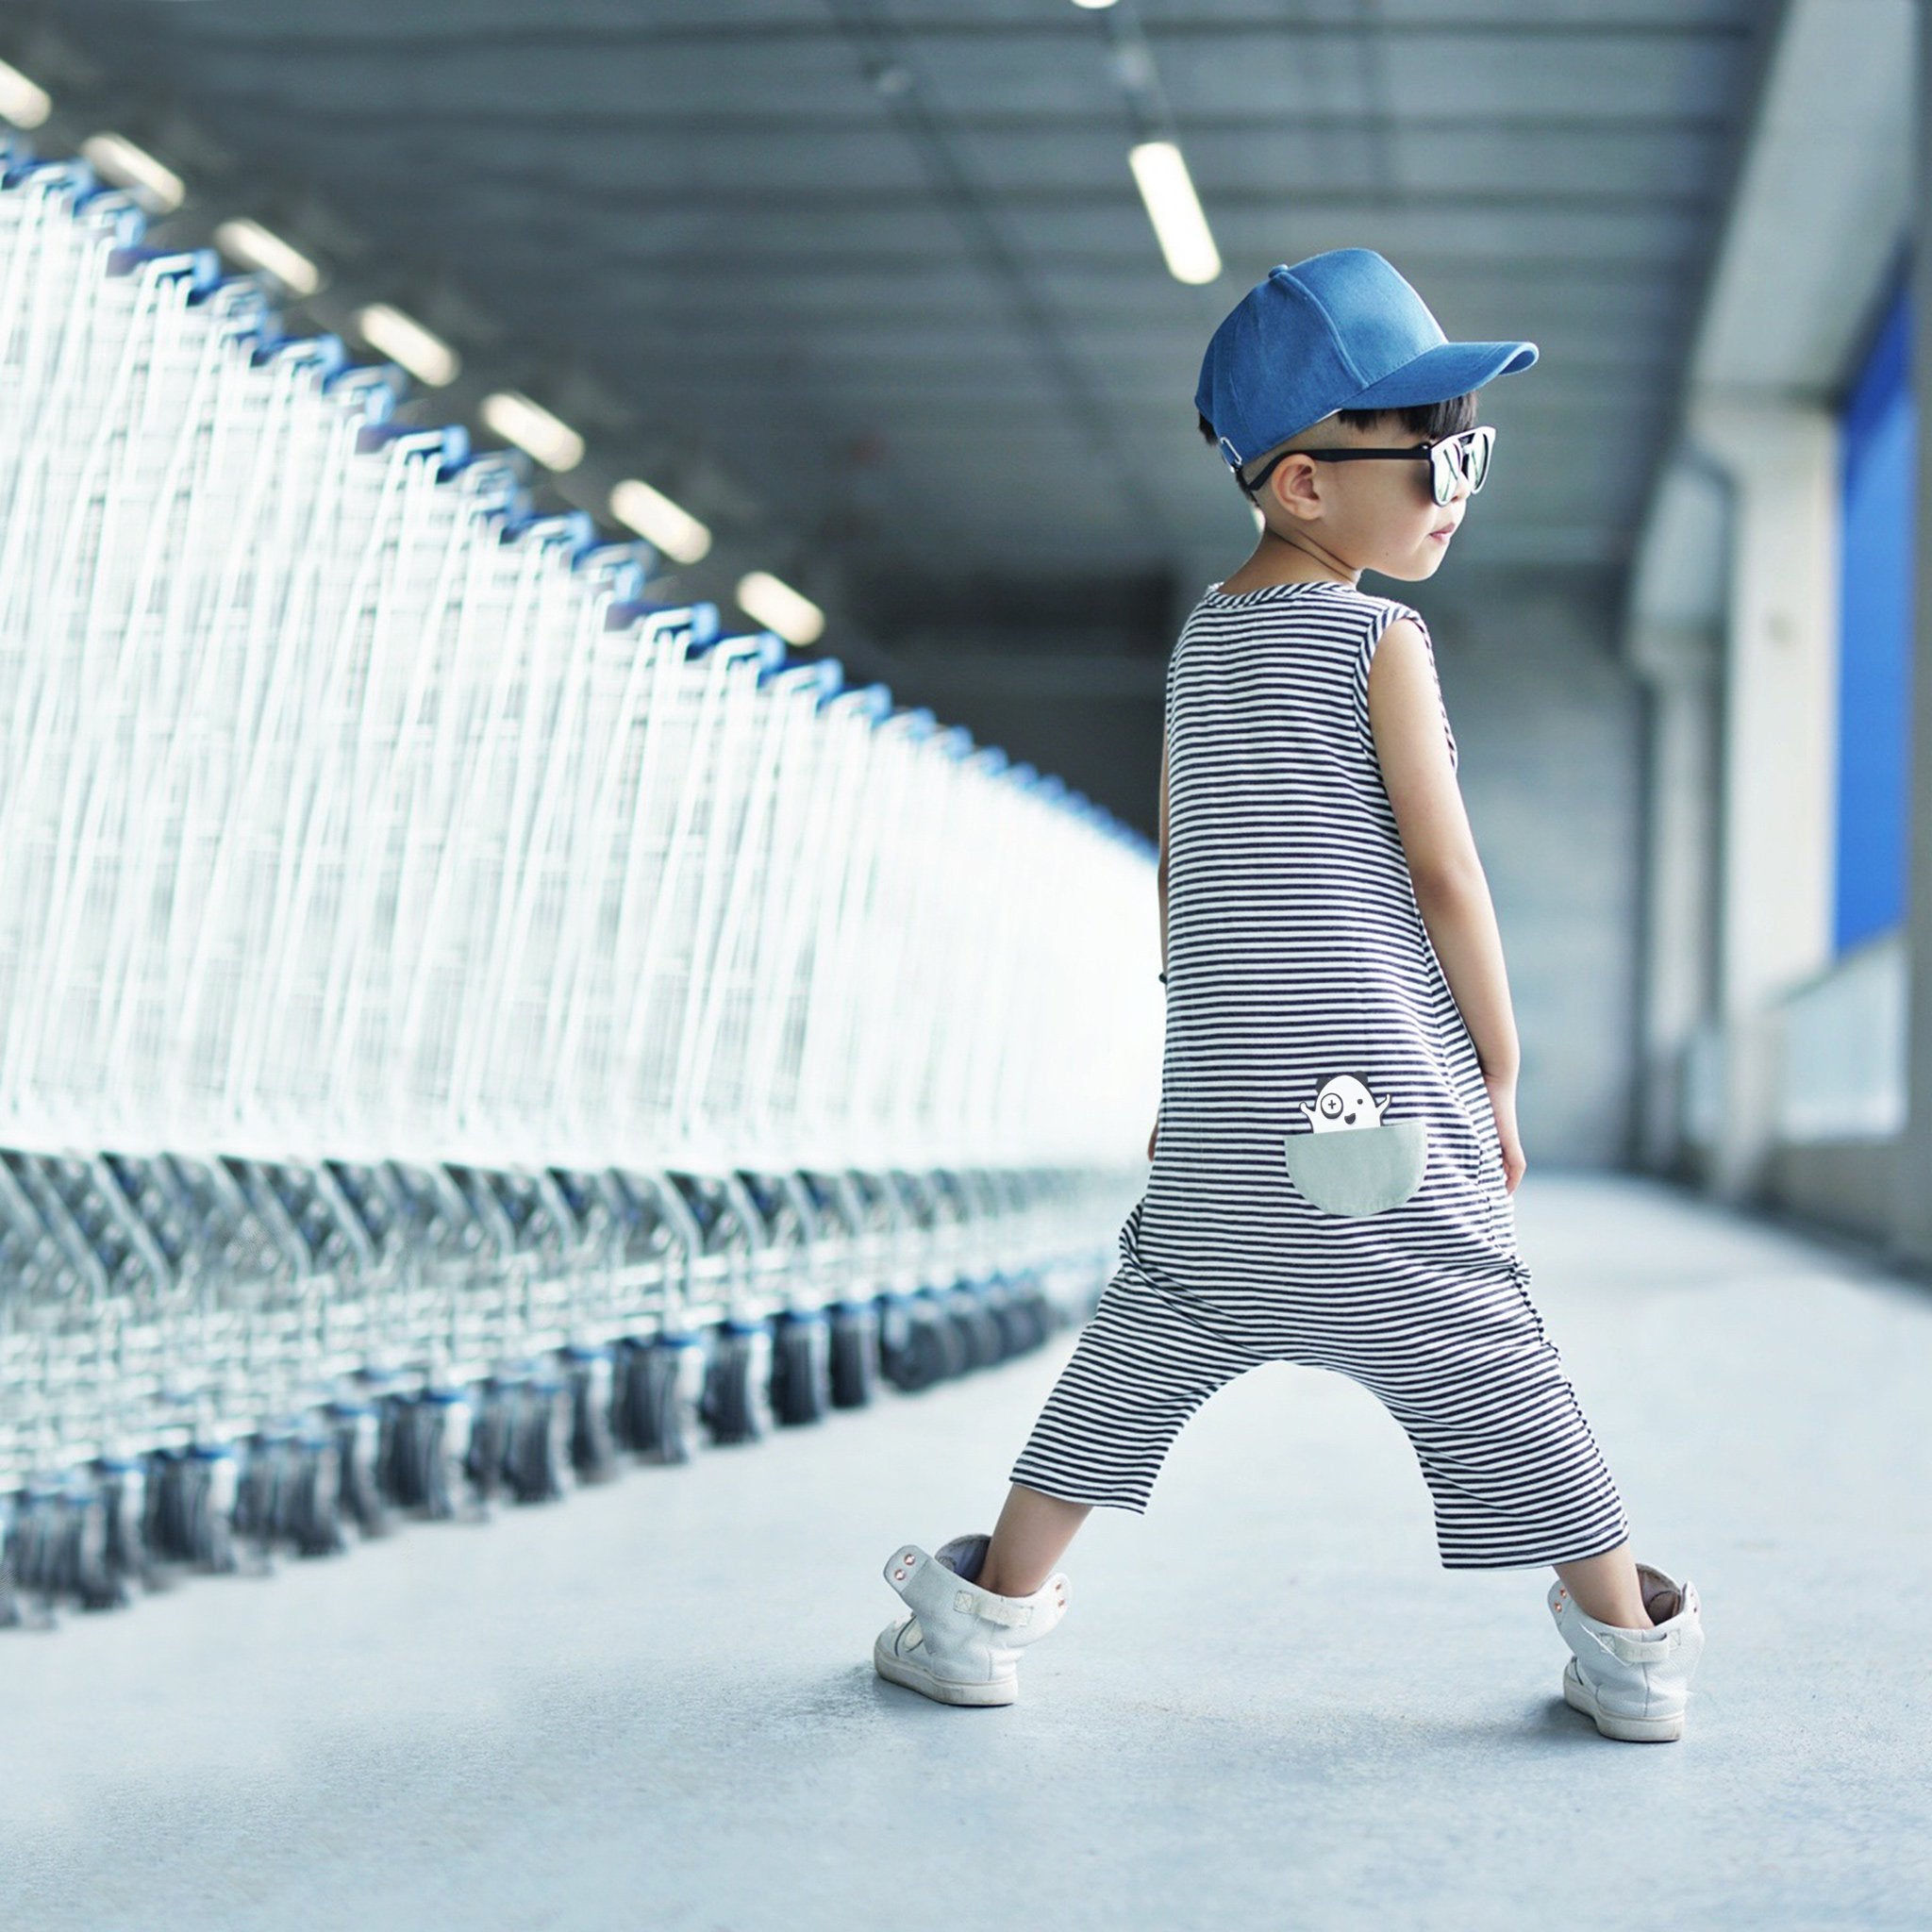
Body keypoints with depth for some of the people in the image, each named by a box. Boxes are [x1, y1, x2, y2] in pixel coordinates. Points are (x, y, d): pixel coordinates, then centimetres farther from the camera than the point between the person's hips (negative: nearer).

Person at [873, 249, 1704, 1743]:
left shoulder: (1203, 640, 13)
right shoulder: (1381, 640, -7)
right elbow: (1444, 877, -9)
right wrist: (1501, 1077, -1)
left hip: (1222, 1104, 5)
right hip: (1380, 1086, -5)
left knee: (1152, 1336, 15)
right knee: (1481, 1352, 2)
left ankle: (992, 1611, 19)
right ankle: (1631, 1647, 12)